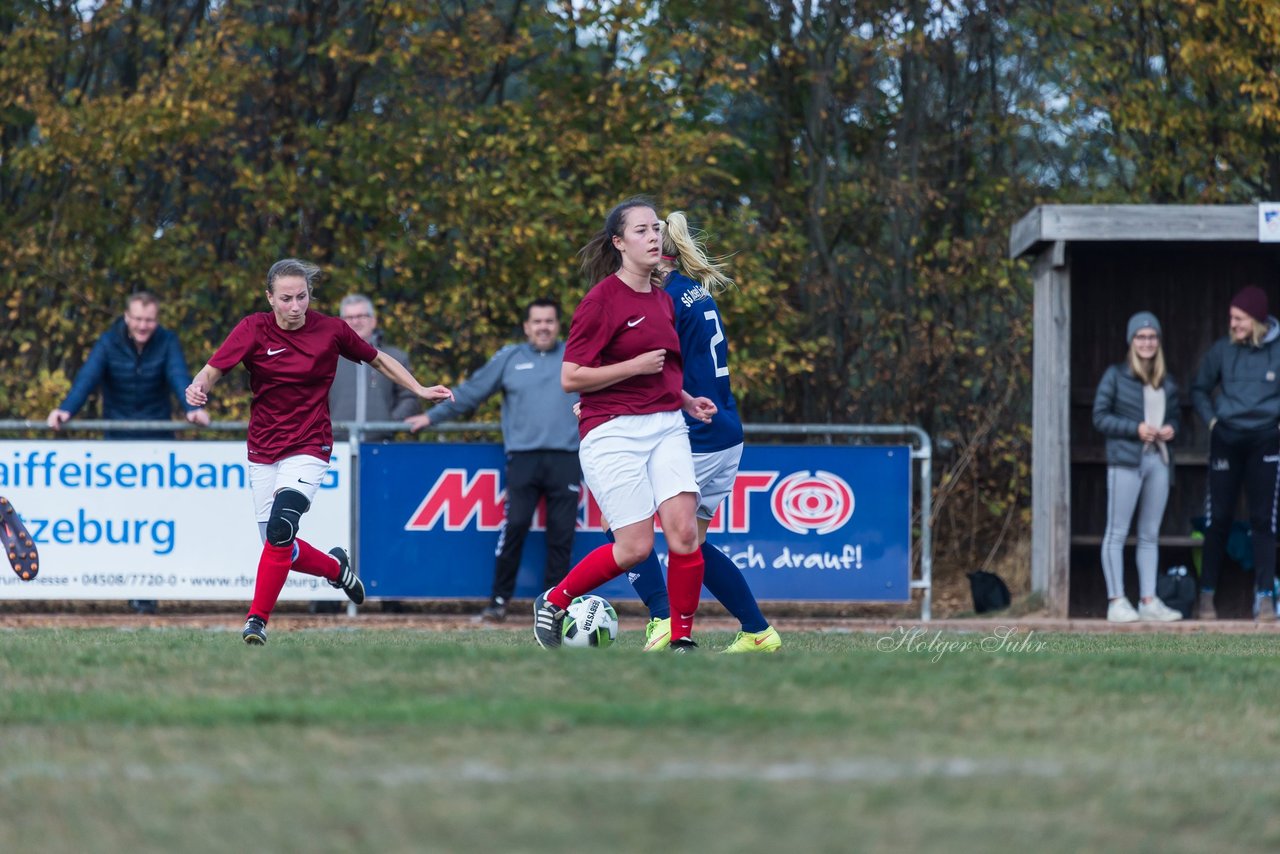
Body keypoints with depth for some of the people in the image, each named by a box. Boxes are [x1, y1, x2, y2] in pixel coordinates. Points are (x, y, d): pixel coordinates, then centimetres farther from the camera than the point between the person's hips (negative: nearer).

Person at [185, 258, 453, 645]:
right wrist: (198, 388, -37)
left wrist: (420, 390, 4)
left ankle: (257, 619, -15)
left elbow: (378, 360, 11)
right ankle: (335, 566, 37)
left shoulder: (331, 330, -5)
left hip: (309, 449, -2)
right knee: (278, 547, 7)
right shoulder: (254, 329, -7)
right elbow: (212, 370, -15)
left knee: (280, 530, -24)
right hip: (263, 451, 2)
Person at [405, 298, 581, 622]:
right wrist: (432, 416, 16)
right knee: (514, 525, -11)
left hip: (566, 459, 1)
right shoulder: (510, 359, 15)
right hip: (523, 458, -1)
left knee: (562, 531, -3)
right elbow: (469, 393, 17)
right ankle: (499, 600, -5)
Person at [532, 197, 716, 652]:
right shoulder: (601, 300, -8)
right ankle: (553, 602, 13)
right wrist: (636, 366, -16)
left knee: (683, 530, -13)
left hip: (666, 426, 6)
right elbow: (570, 377, -11)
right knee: (636, 546, -9)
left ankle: (682, 639, -3)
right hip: (613, 431, -6)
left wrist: (688, 401, 14)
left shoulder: (663, 300, 15)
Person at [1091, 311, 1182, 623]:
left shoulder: (1167, 382, 14)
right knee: (1117, 532, -4)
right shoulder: (1115, 375, -2)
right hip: (1126, 460, -6)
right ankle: (1116, 601, -4)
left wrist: (1171, 428, -2)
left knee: (1150, 534, 9)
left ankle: (1149, 600, 13)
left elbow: (1174, 416, 22)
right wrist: (1135, 429, -16)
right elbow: (1100, 416, -5)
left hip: (1158, 460, 6)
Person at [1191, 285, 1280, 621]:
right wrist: (1211, 419, 3)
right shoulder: (1223, 350, 0)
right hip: (1227, 439, 1)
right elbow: (1199, 389, 14)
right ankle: (1207, 595, 7)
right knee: (1218, 519, 1)